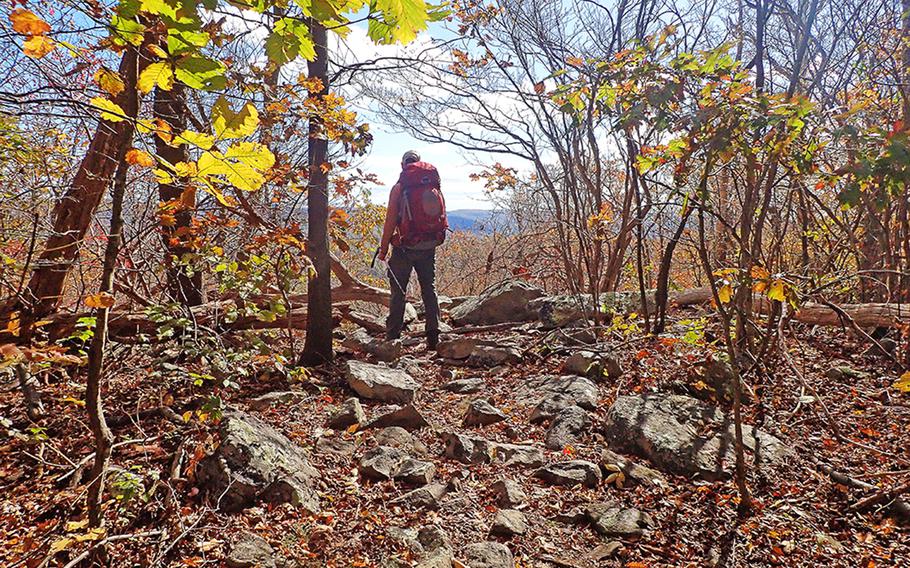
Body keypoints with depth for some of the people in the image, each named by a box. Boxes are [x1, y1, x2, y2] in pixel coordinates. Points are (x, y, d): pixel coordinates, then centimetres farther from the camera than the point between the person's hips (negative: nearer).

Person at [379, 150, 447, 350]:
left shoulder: (399, 187, -6)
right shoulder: (435, 187, 5)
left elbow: (391, 220, -8)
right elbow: (442, 217, 7)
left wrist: (383, 248, -2)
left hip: (405, 247, -4)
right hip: (429, 247, 4)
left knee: (398, 291, 4)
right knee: (429, 288, 11)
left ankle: (392, 337, 6)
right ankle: (433, 337, 11)